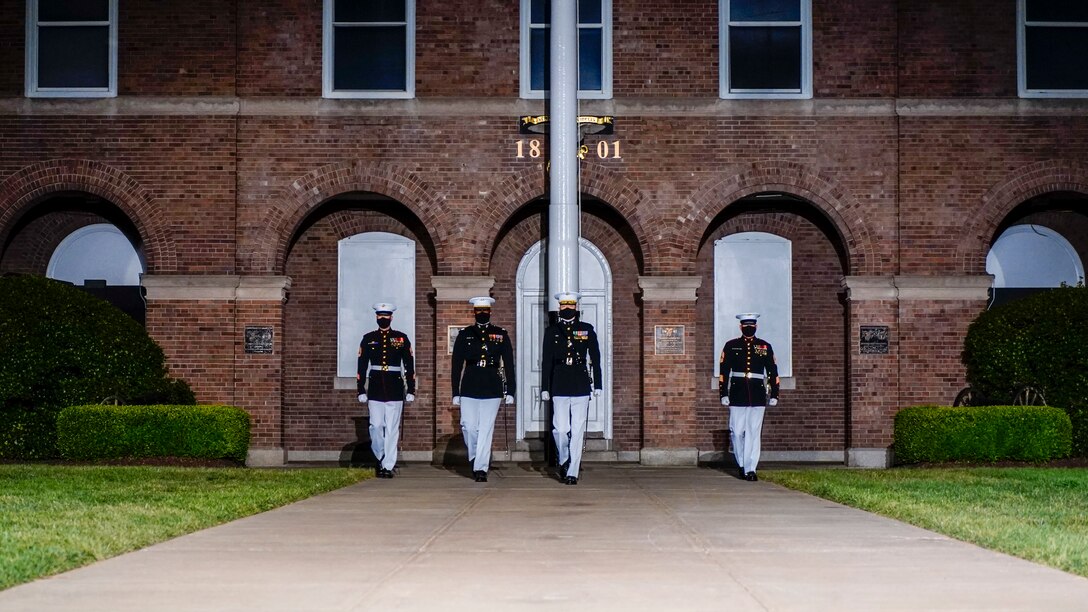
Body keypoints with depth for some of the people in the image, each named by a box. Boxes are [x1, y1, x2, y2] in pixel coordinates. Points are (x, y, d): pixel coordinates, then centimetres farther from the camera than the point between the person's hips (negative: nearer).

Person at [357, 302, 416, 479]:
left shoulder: (401, 338, 5)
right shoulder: (368, 339, 7)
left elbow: (409, 366, 6)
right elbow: (362, 367, 7)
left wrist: (411, 390, 2)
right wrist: (361, 391, 2)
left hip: (395, 390, -1)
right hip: (375, 390, 1)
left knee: (392, 429, -1)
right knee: (376, 427, -3)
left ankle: (388, 466, 3)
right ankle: (381, 457, 19)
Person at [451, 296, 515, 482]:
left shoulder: (501, 335, 6)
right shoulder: (464, 335, 7)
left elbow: (509, 364, 7)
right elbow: (457, 365, 7)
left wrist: (510, 391, 1)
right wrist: (456, 392, 3)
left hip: (492, 389, -1)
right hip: (469, 388, 1)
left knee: (486, 430, -4)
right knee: (469, 427, -3)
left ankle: (481, 469, 0)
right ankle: (475, 458, 22)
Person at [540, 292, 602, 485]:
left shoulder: (587, 330, 7)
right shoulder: (551, 331, 7)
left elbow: (595, 358, 10)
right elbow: (546, 361, 7)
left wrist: (597, 385, 6)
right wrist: (545, 388, 3)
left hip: (581, 387, 0)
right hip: (559, 387, 0)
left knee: (577, 431, -1)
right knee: (561, 429, -5)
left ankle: (572, 472, 4)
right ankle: (563, 460, 22)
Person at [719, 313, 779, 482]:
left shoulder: (765, 347, 9)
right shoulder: (731, 346, 6)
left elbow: (773, 372, 10)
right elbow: (723, 371, 4)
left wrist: (774, 395, 6)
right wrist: (723, 394, -1)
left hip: (758, 397, 0)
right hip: (737, 396, 0)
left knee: (754, 433, -3)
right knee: (737, 432, 2)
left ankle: (750, 469, -1)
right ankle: (742, 464, 21)